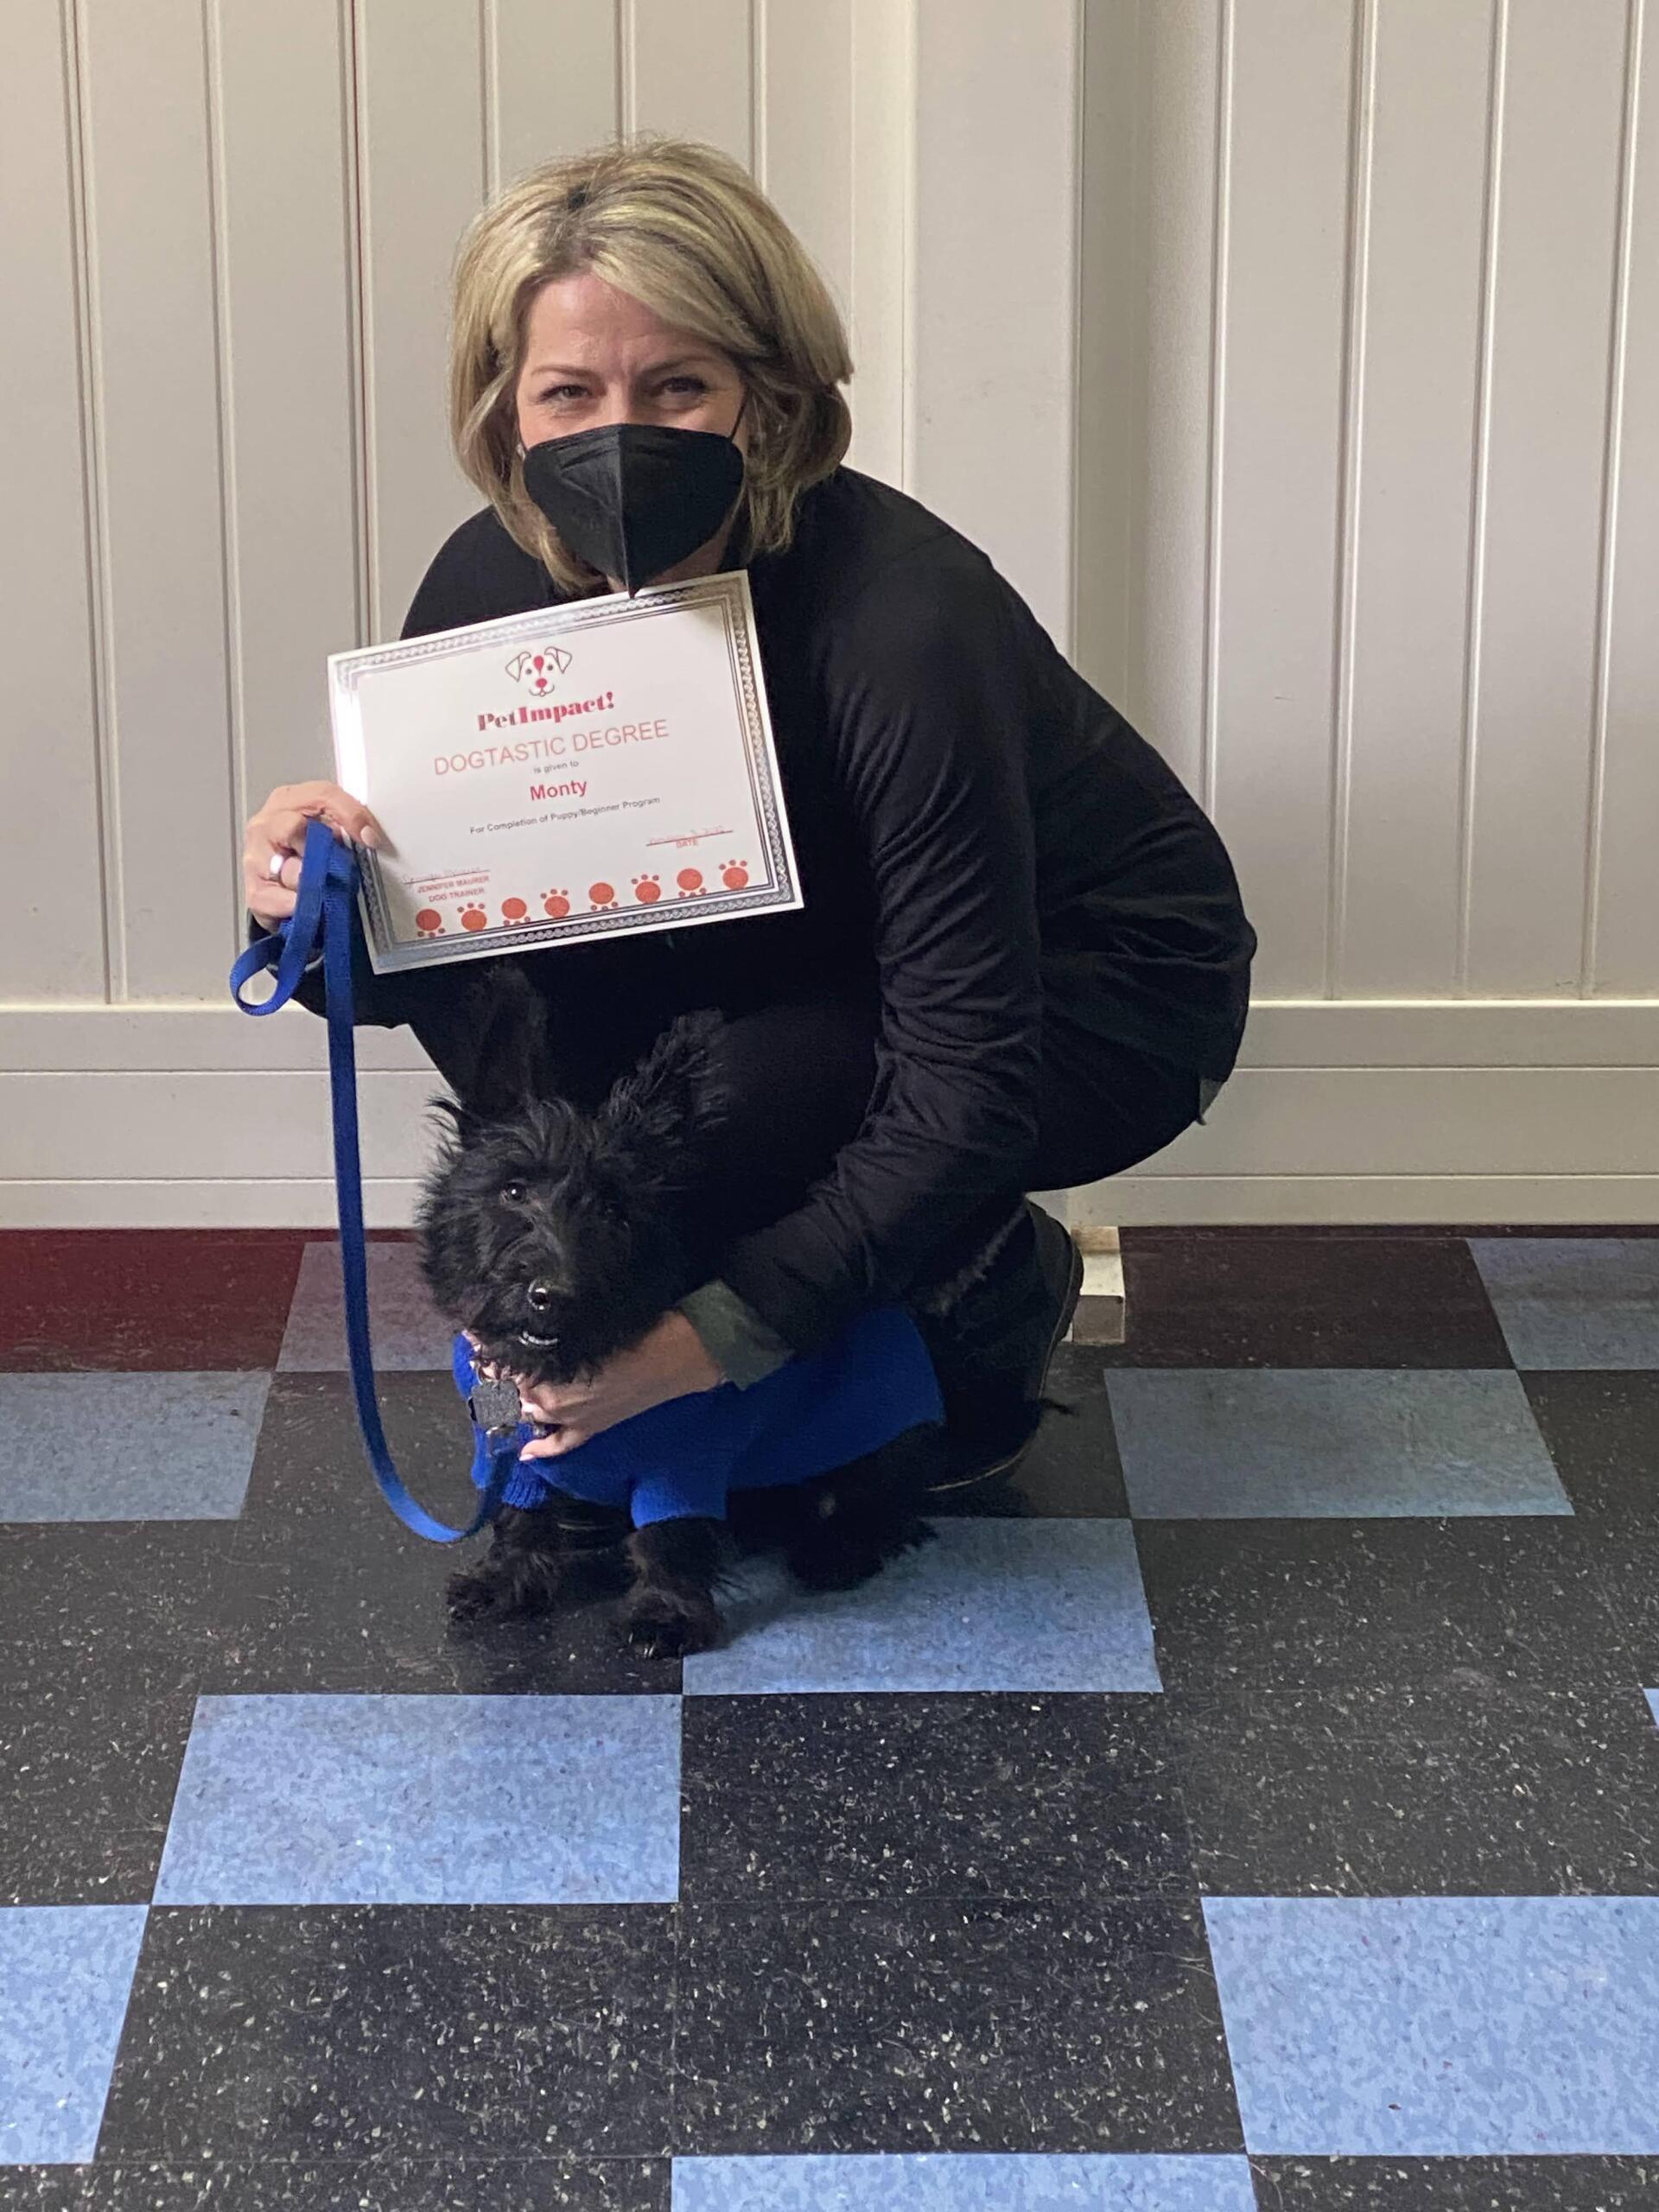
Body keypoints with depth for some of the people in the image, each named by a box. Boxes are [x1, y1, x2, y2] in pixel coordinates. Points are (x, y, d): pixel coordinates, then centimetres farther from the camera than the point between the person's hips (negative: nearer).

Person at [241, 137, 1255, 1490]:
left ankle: (995, 1285, -1)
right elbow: (414, 951, -7)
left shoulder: (903, 624, -35)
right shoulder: (497, 583, -16)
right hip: (831, 960, 6)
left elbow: (968, 1092, -34)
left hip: (1099, 988, -6)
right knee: (480, 983, -19)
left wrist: (729, 1329, -37)